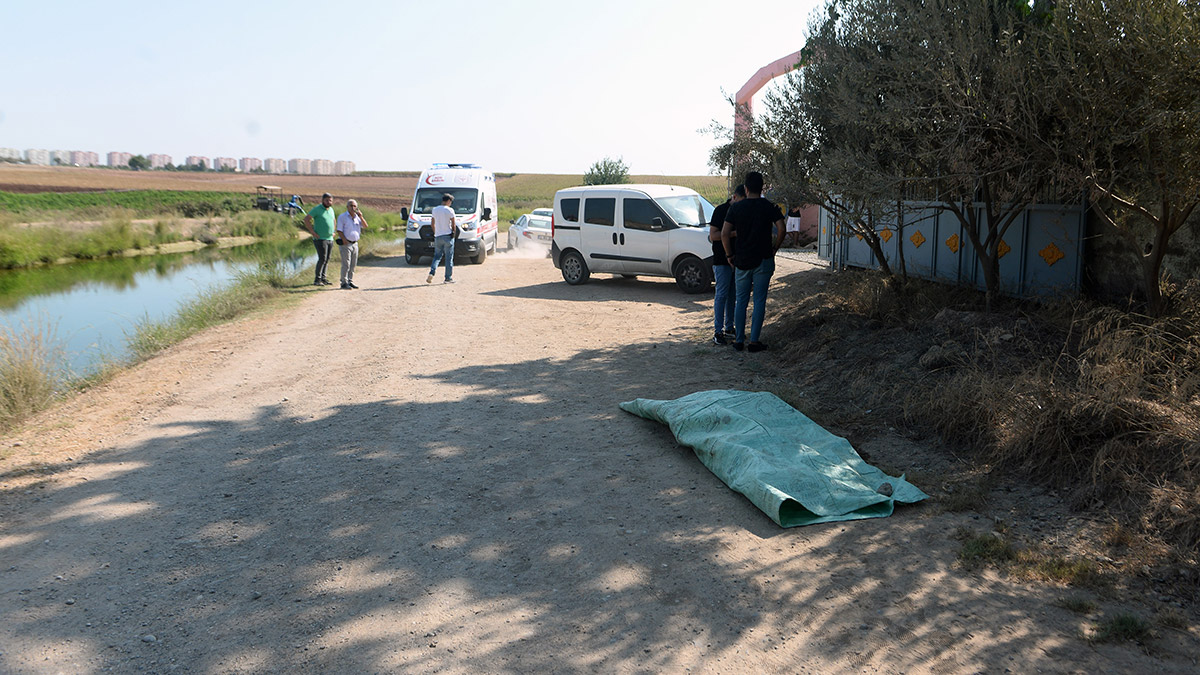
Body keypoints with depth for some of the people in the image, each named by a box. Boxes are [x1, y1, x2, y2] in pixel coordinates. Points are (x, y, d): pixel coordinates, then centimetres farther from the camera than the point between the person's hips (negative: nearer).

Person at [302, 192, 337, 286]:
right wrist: (313, 232, -15)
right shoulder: (317, 209, -9)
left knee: (327, 260, 7)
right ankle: (317, 280, -10)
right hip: (320, 239, -7)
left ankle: (323, 278, 14)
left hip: (330, 239, 7)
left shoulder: (331, 210, 12)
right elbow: (306, 219, -14)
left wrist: (333, 232, 19)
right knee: (322, 259, -13)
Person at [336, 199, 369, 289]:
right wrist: (345, 241, -17)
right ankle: (344, 283, -6)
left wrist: (361, 217, -9)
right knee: (346, 264, -9)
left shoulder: (357, 217, 13)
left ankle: (350, 281, 16)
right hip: (345, 244, -6)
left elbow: (365, 226, 3)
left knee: (353, 265, 8)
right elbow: (339, 231, -8)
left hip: (355, 243, 6)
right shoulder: (342, 217, -4)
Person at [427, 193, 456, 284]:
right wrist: (454, 233, 10)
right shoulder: (450, 210, -8)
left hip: (437, 237, 4)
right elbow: (453, 224, -5)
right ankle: (448, 278, 5)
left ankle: (432, 272, -9)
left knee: (437, 256, 13)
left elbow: (433, 224, 13)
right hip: (448, 236, -4)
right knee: (449, 258, 2)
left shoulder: (435, 210, 7)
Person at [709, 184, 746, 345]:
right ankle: (717, 332, -4)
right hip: (722, 260, -7)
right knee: (722, 294, -7)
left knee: (733, 295, 10)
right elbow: (713, 236, -14)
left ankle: (729, 328, 19)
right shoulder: (720, 210, -8)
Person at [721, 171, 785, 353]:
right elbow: (781, 229, -11)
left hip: (741, 261, 1)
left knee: (741, 301, 10)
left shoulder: (736, 208, -1)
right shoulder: (769, 207, -2)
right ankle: (754, 341, 4)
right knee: (759, 301, 4)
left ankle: (739, 340, 12)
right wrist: (774, 249, 2)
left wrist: (730, 255, 3)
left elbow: (725, 233, -8)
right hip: (763, 261, -1)